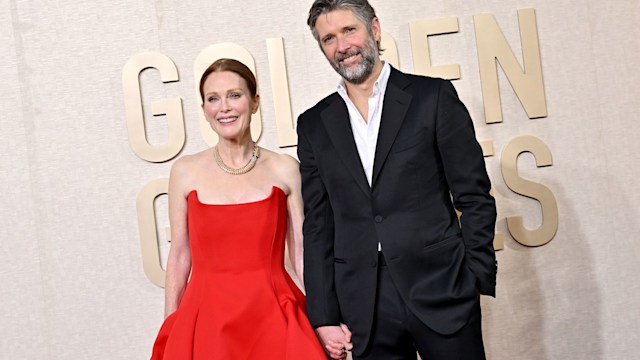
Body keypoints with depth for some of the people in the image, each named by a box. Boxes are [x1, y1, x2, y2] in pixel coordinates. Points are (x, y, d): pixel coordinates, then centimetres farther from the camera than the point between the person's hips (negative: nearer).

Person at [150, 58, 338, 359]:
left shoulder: (285, 169, -1)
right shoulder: (185, 171, 1)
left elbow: (302, 252, -1)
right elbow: (180, 255, 5)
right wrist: (170, 329, 5)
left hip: (273, 318, 0)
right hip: (206, 320, 1)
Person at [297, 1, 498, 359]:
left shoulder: (433, 96, 0)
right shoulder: (314, 124, 8)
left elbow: (474, 197, 0)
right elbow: (318, 225, 7)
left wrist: (476, 280, -5)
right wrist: (324, 316, 3)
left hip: (441, 290, -2)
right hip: (363, 307, 2)